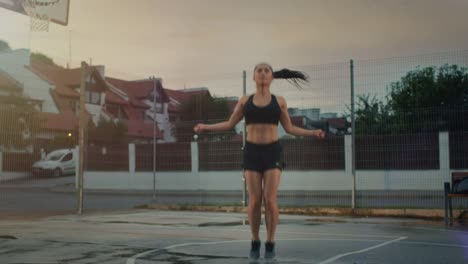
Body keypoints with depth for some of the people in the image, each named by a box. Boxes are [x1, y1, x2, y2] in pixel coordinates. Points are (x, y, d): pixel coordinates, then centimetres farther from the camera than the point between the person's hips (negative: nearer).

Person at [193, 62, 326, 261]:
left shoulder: (279, 101, 6)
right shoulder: (245, 101, 8)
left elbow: (290, 129, 9)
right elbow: (229, 124, 9)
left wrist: (313, 133, -3)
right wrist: (205, 127, -2)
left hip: (273, 152, -1)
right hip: (252, 152, 1)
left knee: (270, 200, -10)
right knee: (254, 201, -4)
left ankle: (270, 244, 6)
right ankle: (255, 242, 15)